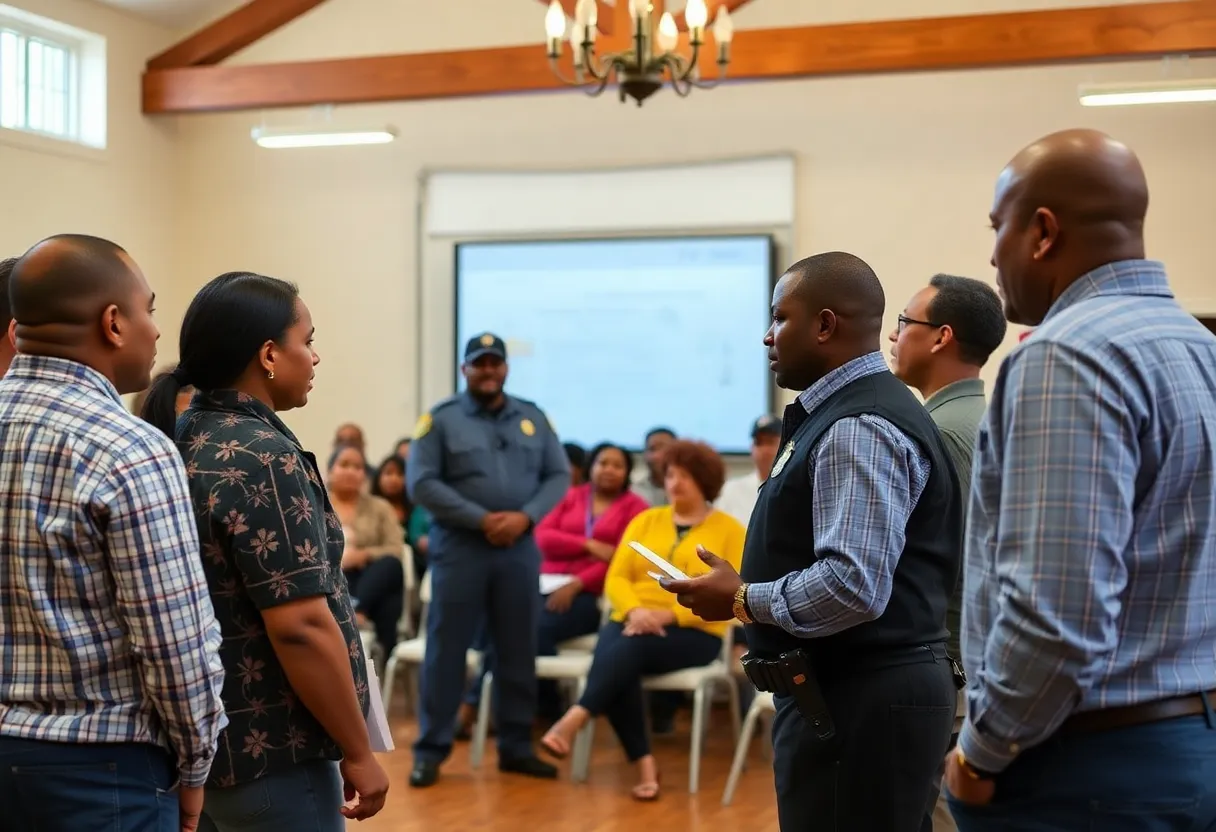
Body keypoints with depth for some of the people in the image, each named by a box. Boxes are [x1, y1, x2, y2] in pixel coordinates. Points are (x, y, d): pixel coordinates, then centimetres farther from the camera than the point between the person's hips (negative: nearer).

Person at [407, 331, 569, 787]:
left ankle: (516, 746, 20)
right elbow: (421, 483, -10)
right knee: (446, 649, 0)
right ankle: (431, 750, 8)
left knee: (518, 650, 9)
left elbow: (558, 476, 6)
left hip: (520, 548, 4)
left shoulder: (533, 418, 10)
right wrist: (481, 519, -15)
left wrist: (525, 516, -12)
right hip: (459, 548, -3)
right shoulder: (441, 418, -2)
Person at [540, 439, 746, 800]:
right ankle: (644, 763, -31)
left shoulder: (728, 529, 5)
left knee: (627, 649, -35)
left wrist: (670, 614, -17)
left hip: (693, 632, -3)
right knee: (614, 656, -32)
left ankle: (574, 719, -41)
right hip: (634, 623, 3)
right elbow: (616, 578, 9)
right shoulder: (645, 520, 17)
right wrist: (634, 610, -14)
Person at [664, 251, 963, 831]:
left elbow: (853, 586, -28)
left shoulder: (858, 428, -18)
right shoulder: (844, 413, 15)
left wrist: (742, 600, -15)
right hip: (847, 692, 10)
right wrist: (752, 593, 11)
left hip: (860, 701, -10)